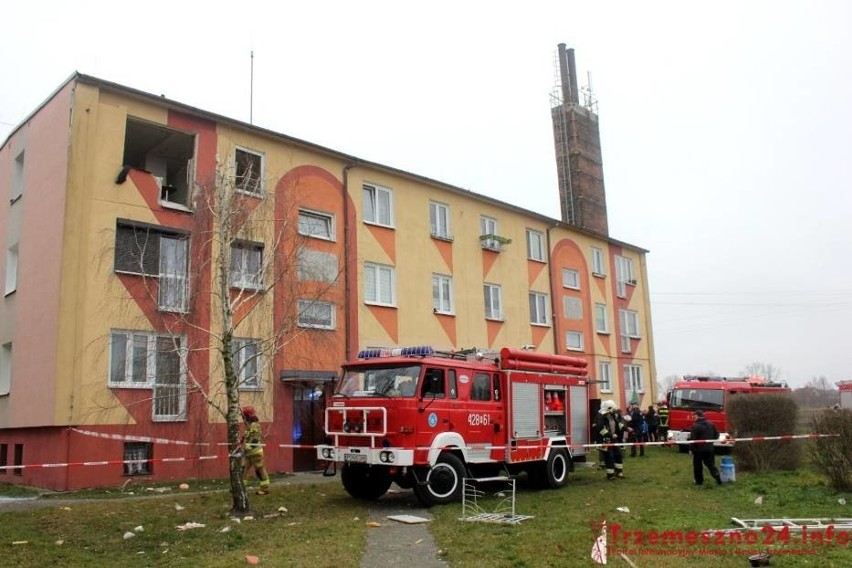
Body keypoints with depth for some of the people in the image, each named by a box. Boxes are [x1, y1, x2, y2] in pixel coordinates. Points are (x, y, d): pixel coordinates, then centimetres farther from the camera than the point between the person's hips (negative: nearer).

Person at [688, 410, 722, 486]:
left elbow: (692, 439, -16)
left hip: (698, 449, -5)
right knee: (711, 464, 12)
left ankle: (699, 481, 12)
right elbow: (716, 435, 13)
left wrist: (691, 448, -6)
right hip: (709, 448, 5)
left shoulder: (695, 426, -16)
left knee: (697, 466, 8)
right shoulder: (711, 424, 3)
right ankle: (717, 477, -5)